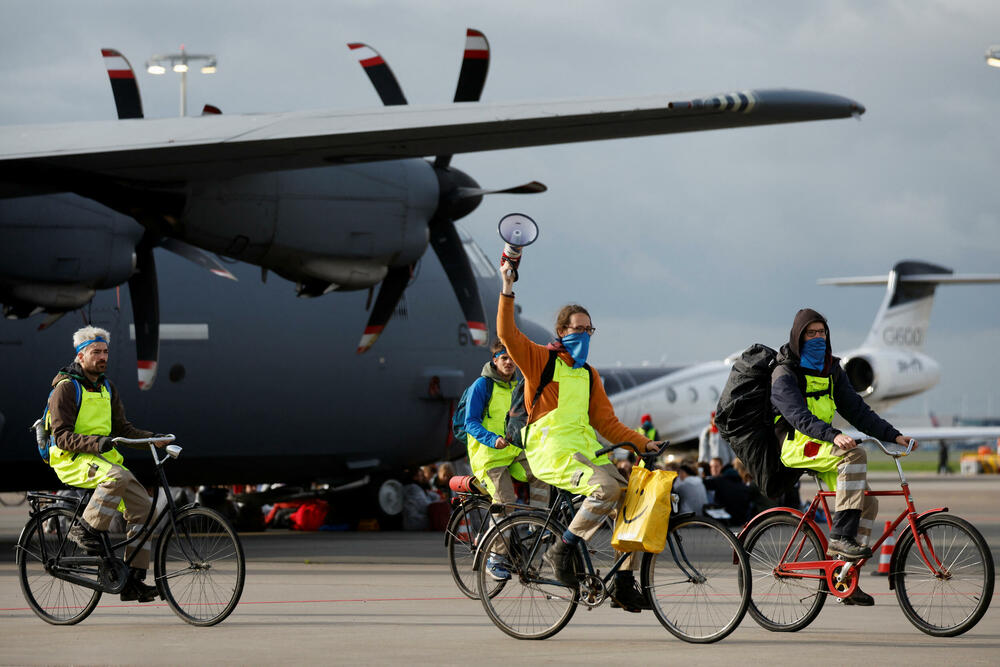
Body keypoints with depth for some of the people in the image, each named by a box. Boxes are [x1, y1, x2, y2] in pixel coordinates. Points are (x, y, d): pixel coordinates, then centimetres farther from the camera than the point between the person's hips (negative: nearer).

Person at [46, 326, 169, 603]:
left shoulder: (107, 388, 16)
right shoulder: (66, 388, -8)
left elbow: (122, 429, 17)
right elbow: (62, 436, -15)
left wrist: (152, 439, 0)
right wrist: (95, 442, -30)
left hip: (103, 457, 8)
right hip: (72, 460, -8)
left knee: (142, 505, -8)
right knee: (116, 477, -37)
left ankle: (134, 580, -6)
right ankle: (85, 529, -19)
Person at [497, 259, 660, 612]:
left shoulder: (589, 375, 22)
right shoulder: (540, 359, 5)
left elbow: (607, 422, 19)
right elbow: (508, 334, -11)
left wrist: (643, 443, 8)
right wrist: (508, 290, -19)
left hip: (586, 450, 7)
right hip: (552, 450, -7)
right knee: (607, 488, -31)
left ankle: (623, 585, 2)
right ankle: (562, 549, -15)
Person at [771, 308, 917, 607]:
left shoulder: (831, 370, 14)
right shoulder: (784, 374, -8)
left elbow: (856, 410, 12)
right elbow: (799, 416, -24)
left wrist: (893, 435, 2)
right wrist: (833, 435, -40)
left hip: (822, 447, 8)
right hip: (794, 446, -8)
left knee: (867, 501, -5)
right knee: (854, 455, -32)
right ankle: (840, 537, -37)